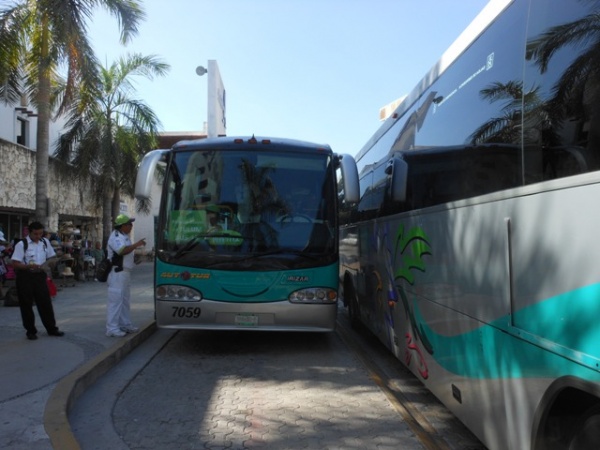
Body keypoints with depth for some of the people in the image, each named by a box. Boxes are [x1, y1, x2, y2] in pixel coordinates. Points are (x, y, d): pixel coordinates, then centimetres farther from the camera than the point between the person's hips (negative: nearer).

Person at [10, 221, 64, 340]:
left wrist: (47, 265, -6)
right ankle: (31, 331, 18)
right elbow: (15, 263, -13)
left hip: (40, 275, 4)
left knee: (45, 302, 7)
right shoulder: (21, 244, -11)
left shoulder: (45, 242, 5)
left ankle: (51, 328, 18)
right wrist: (30, 266, -26)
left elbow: (51, 257, 15)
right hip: (25, 276, -4)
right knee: (26, 305, 5)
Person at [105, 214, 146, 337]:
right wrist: (136, 244, -23)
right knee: (115, 300, -8)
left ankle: (125, 324, 25)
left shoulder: (124, 236, 16)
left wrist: (135, 260, 12)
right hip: (117, 273, -10)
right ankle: (112, 328, -6)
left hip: (125, 272, 10)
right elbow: (122, 250, -27)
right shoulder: (115, 236, -14)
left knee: (124, 300, 16)